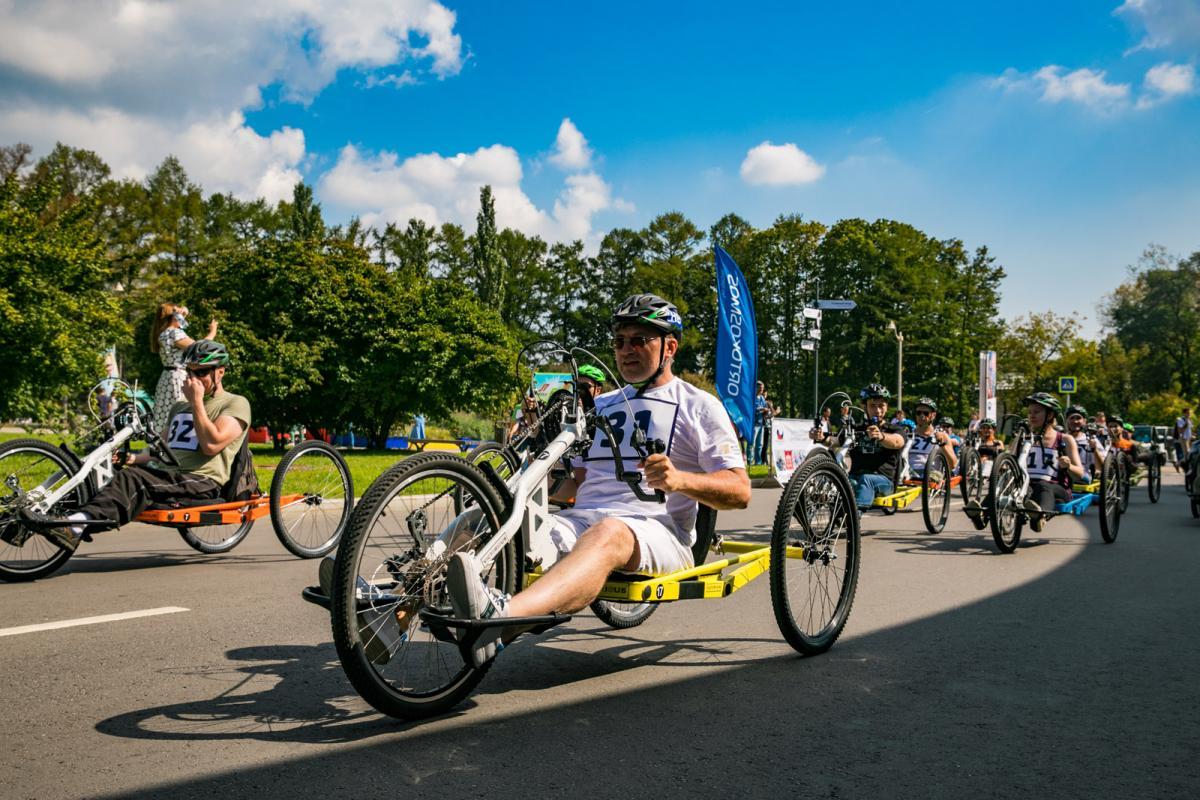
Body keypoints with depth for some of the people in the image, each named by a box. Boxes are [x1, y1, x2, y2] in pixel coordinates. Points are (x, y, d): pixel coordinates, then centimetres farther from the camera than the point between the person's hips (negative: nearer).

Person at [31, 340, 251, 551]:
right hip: (166, 473, 8)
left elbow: (211, 444, -13)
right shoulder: (180, 407, 30)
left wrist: (197, 402, -8)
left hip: (202, 482, -7)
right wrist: (131, 458, 8)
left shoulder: (236, 404, 4)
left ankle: (77, 526, -49)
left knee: (132, 480, -32)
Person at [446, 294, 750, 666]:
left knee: (607, 534, -41)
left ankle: (503, 614, -66)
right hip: (580, 520, 6)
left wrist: (679, 480, -20)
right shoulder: (601, 406, 27)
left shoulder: (699, 406, 10)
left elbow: (740, 491, 0)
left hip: (656, 531, -5)